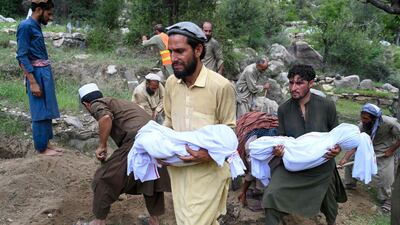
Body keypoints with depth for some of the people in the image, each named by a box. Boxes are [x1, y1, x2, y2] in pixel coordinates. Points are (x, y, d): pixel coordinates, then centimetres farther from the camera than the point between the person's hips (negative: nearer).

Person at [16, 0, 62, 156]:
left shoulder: (35, 26, 13)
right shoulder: (25, 26, -14)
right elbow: (22, 57, -18)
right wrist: (33, 82, -21)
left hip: (45, 73, 9)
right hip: (37, 75, -9)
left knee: (46, 111, 15)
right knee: (40, 112, -2)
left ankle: (46, 142, 25)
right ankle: (41, 148, 8)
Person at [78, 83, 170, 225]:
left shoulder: (97, 104, 9)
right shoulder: (118, 102, 34)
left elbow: (106, 117, -16)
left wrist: (102, 146, -4)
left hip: (136, 142, -8)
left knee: (104, 179, 9)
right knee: (152, 179, 28)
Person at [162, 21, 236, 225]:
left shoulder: (221, 86, -16)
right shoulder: (171, 83, 2)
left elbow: (229, 130, -8)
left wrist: (210, 153, -24)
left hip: (208, 170, -5)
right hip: (178, 168, 6)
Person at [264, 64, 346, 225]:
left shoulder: (327, 106, -11)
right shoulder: (283, 109, -7)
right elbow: (282, 137, 3)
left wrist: (337, 148, -19)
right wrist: (278, 149, -20)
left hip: (322, 165, 0)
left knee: (327, 201, 22)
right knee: (272, 194, -21)